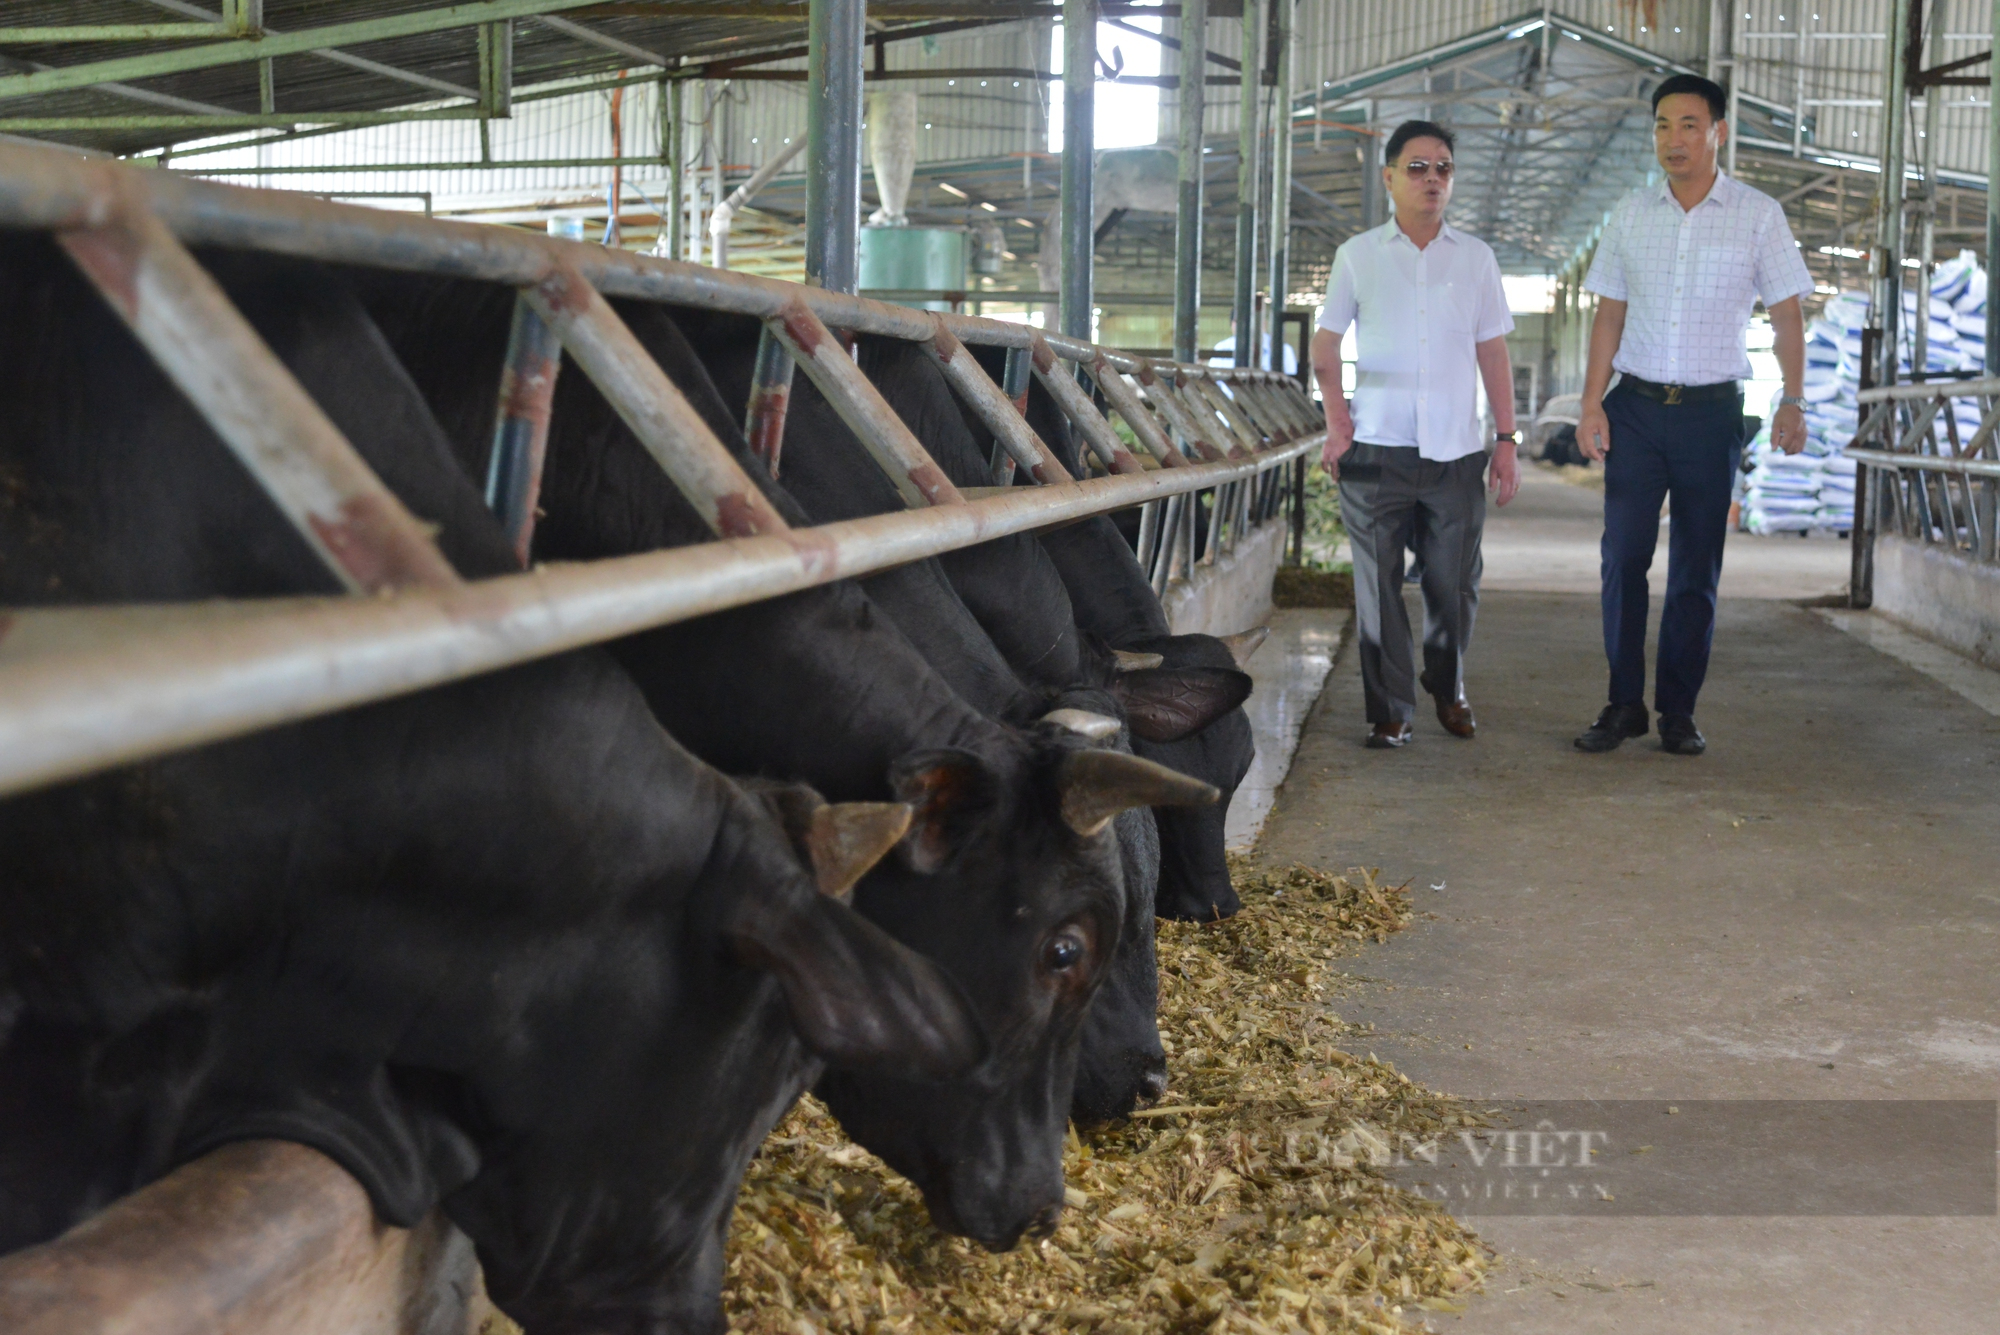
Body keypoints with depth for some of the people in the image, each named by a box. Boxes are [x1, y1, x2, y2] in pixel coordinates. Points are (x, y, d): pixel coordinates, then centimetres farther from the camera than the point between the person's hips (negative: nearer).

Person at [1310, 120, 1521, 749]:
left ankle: (1448, 690, 27)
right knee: (1379, 585, -3)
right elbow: (1326, 342, 11)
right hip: (1377, 448, -1)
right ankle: (1390, 711, 7)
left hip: (1457, 450, 1)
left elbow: (1492, 353, 12)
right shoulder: (1358, 255, 6)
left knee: (1454, 584, 3)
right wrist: (1336, 422, -1)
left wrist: (1507, 440, 7)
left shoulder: (1475, 257, 11)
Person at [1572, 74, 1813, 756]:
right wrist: (1592, 403, 1)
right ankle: (1624, 704, 8)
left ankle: (1678, 710, 12)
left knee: (1696, 570, 3)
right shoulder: (1630, 213, 7)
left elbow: (1787, 316, 2)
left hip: (1711, 411, -1)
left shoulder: (1758, 215, 0)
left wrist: (1792, 400, -8)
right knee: (1623, 557, -2)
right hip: (1636, 405, 2)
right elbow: (1609, 315, 10)